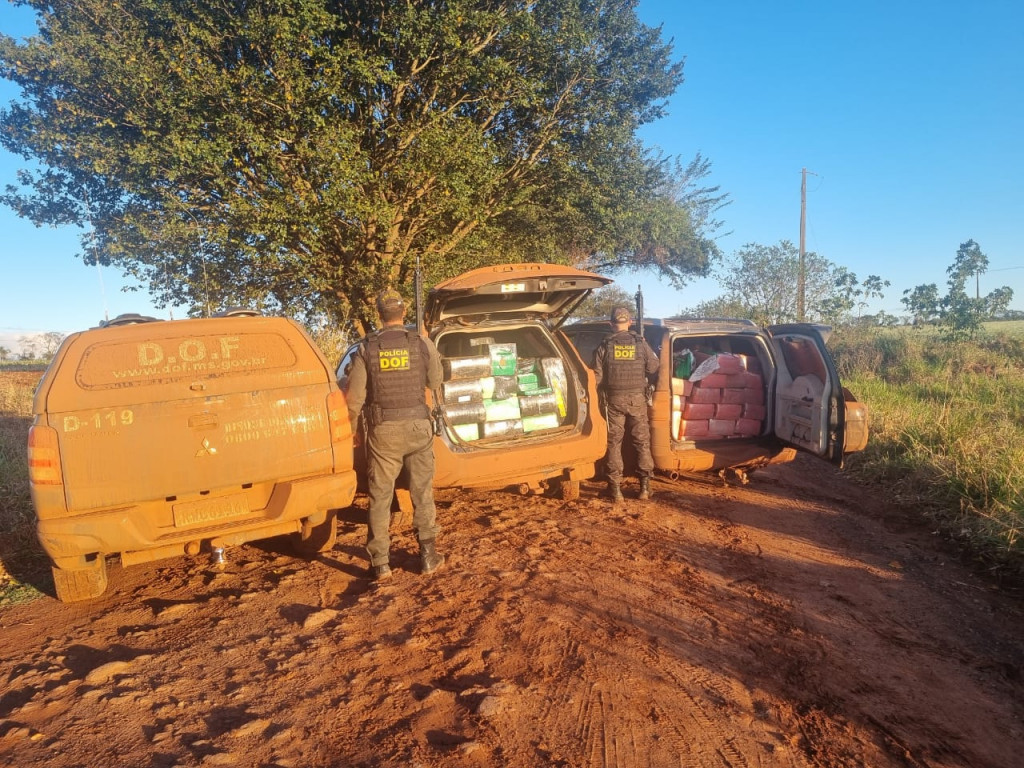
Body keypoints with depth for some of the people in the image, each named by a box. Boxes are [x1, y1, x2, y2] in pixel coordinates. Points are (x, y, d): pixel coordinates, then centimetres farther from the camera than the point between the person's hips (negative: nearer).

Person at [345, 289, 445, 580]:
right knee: (422, 493, 12)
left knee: (380, 496, 8)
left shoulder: (366, 349, -4)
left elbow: (355, 396, -4)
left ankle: (380, 563, 11)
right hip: (418, 425, 1)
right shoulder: (423, 344, -3)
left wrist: (349, 424, 13)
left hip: (383, 429, -1)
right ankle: (428, 556, 17)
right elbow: (435, 382, 10)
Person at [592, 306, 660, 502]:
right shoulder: (640, 343, -1)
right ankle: (645, 486, 11)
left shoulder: (604, 346, -4)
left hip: (614, 398, -1)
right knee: (642, 441, 9)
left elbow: (597, 376, -6)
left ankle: (615, 487, 5)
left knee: (614, 442, 6)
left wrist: (602, 391, 12)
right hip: (637, 398, 1)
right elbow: (653, 368, 4)